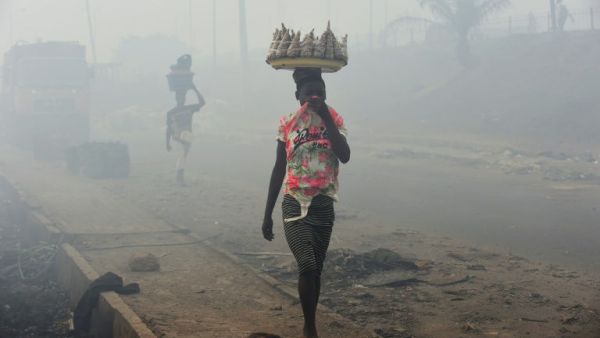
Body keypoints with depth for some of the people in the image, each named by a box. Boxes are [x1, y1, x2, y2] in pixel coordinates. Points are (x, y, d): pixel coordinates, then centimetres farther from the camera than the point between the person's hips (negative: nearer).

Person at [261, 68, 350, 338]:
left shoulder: (334, 120, -1)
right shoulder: (287, 124, -1)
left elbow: (345, 156, -18)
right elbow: (279, 170, 4)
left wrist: (326, 117, -22)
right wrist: (267, 214, 5)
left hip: (324, 206, 2)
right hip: (294, 204, -2)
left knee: (315, 270, 11)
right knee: (307, 267, -17)